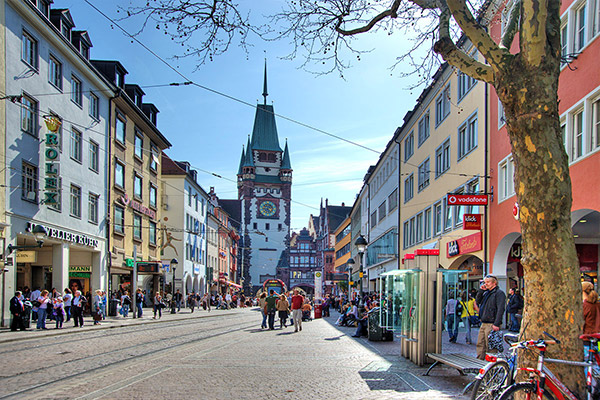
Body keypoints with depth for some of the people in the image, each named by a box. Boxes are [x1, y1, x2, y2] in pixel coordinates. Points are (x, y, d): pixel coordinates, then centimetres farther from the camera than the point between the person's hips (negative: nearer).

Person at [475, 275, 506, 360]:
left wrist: (496, 324, -23)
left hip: (491, 325, -8)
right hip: (484, 324, 8)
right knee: (480, 344, 10)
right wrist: (481, 291, 4)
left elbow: (500, 309, -16)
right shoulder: (486, 293, 18)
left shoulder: (499, 293, -8)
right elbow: (477, 302, 15)